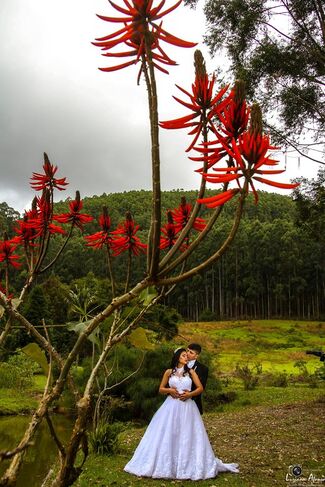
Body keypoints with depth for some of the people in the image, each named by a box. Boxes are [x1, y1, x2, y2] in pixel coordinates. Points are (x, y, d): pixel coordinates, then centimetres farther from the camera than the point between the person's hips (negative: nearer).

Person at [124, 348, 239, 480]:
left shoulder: (191, 372, 7)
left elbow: (200, 388, 4)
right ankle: (165, 465, 11)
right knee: (167, 436, -1)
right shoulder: (169, 372, 6)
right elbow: (161, 389, 10)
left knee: (187, 436, 1)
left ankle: (188, 466, 12)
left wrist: (190, 394, -12)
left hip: (187, 407, 0)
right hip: (171, 407, 0)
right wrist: (170, 390, -9)